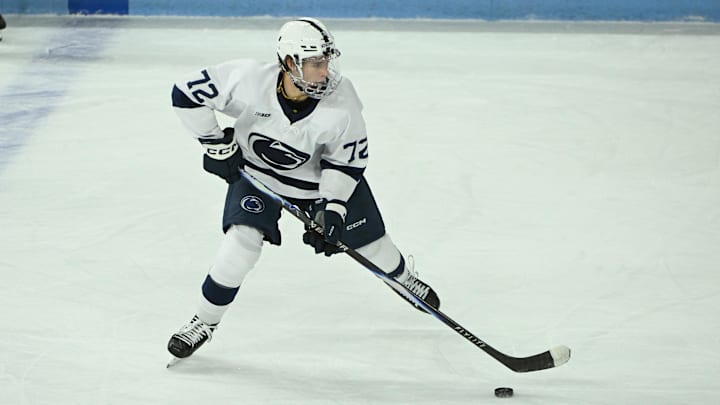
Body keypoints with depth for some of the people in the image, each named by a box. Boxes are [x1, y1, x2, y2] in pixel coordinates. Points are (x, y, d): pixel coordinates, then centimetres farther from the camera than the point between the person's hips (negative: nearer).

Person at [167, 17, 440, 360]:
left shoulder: (341, 102, -30)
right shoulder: (249, 81, -34)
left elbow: (347, 161, -15)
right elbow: (186, 92, -22)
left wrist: (333, 208, -24)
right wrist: (218, 146, -19)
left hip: (319, 175, 1)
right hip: (255, 172, -1)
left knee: (368, 241, 12)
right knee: (242, 243, -21)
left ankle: (404, 277, 48)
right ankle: (204, 322, 0)